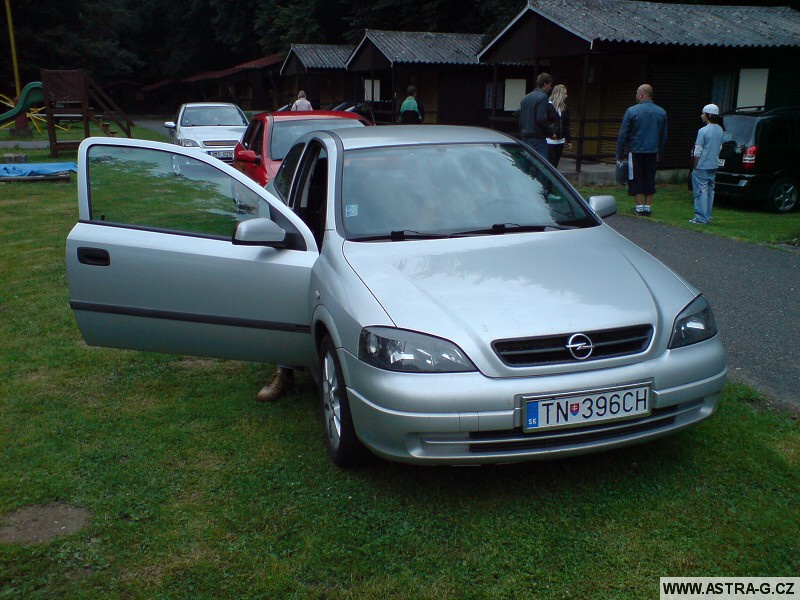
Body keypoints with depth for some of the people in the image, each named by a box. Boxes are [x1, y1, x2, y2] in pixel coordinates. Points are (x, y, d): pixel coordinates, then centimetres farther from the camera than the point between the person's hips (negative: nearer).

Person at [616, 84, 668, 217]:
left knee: (636, 180, 4)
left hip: (636, 152, -4)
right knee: (650, 179, 11)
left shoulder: (632, 111, -10)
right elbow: (664, 136, 14)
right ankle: (648, 207, 13)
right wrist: (659, 152, 23)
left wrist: (619, 154, -2)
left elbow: (623, 134, -8)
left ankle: (640, 207, 4)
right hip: (652, 152, 4)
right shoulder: (661, 112, 6)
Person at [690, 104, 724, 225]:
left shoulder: (703, 131, -15)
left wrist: (695, 167, -6)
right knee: (710, 191, 12)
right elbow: (720, 148, 14)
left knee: (701, 192, -4)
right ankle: (708, 217, 17)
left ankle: (701, 218, -4)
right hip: (714, 165, 8)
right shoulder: (720, 130, 8)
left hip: (703, 166, -7)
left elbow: (697, 152, -14)